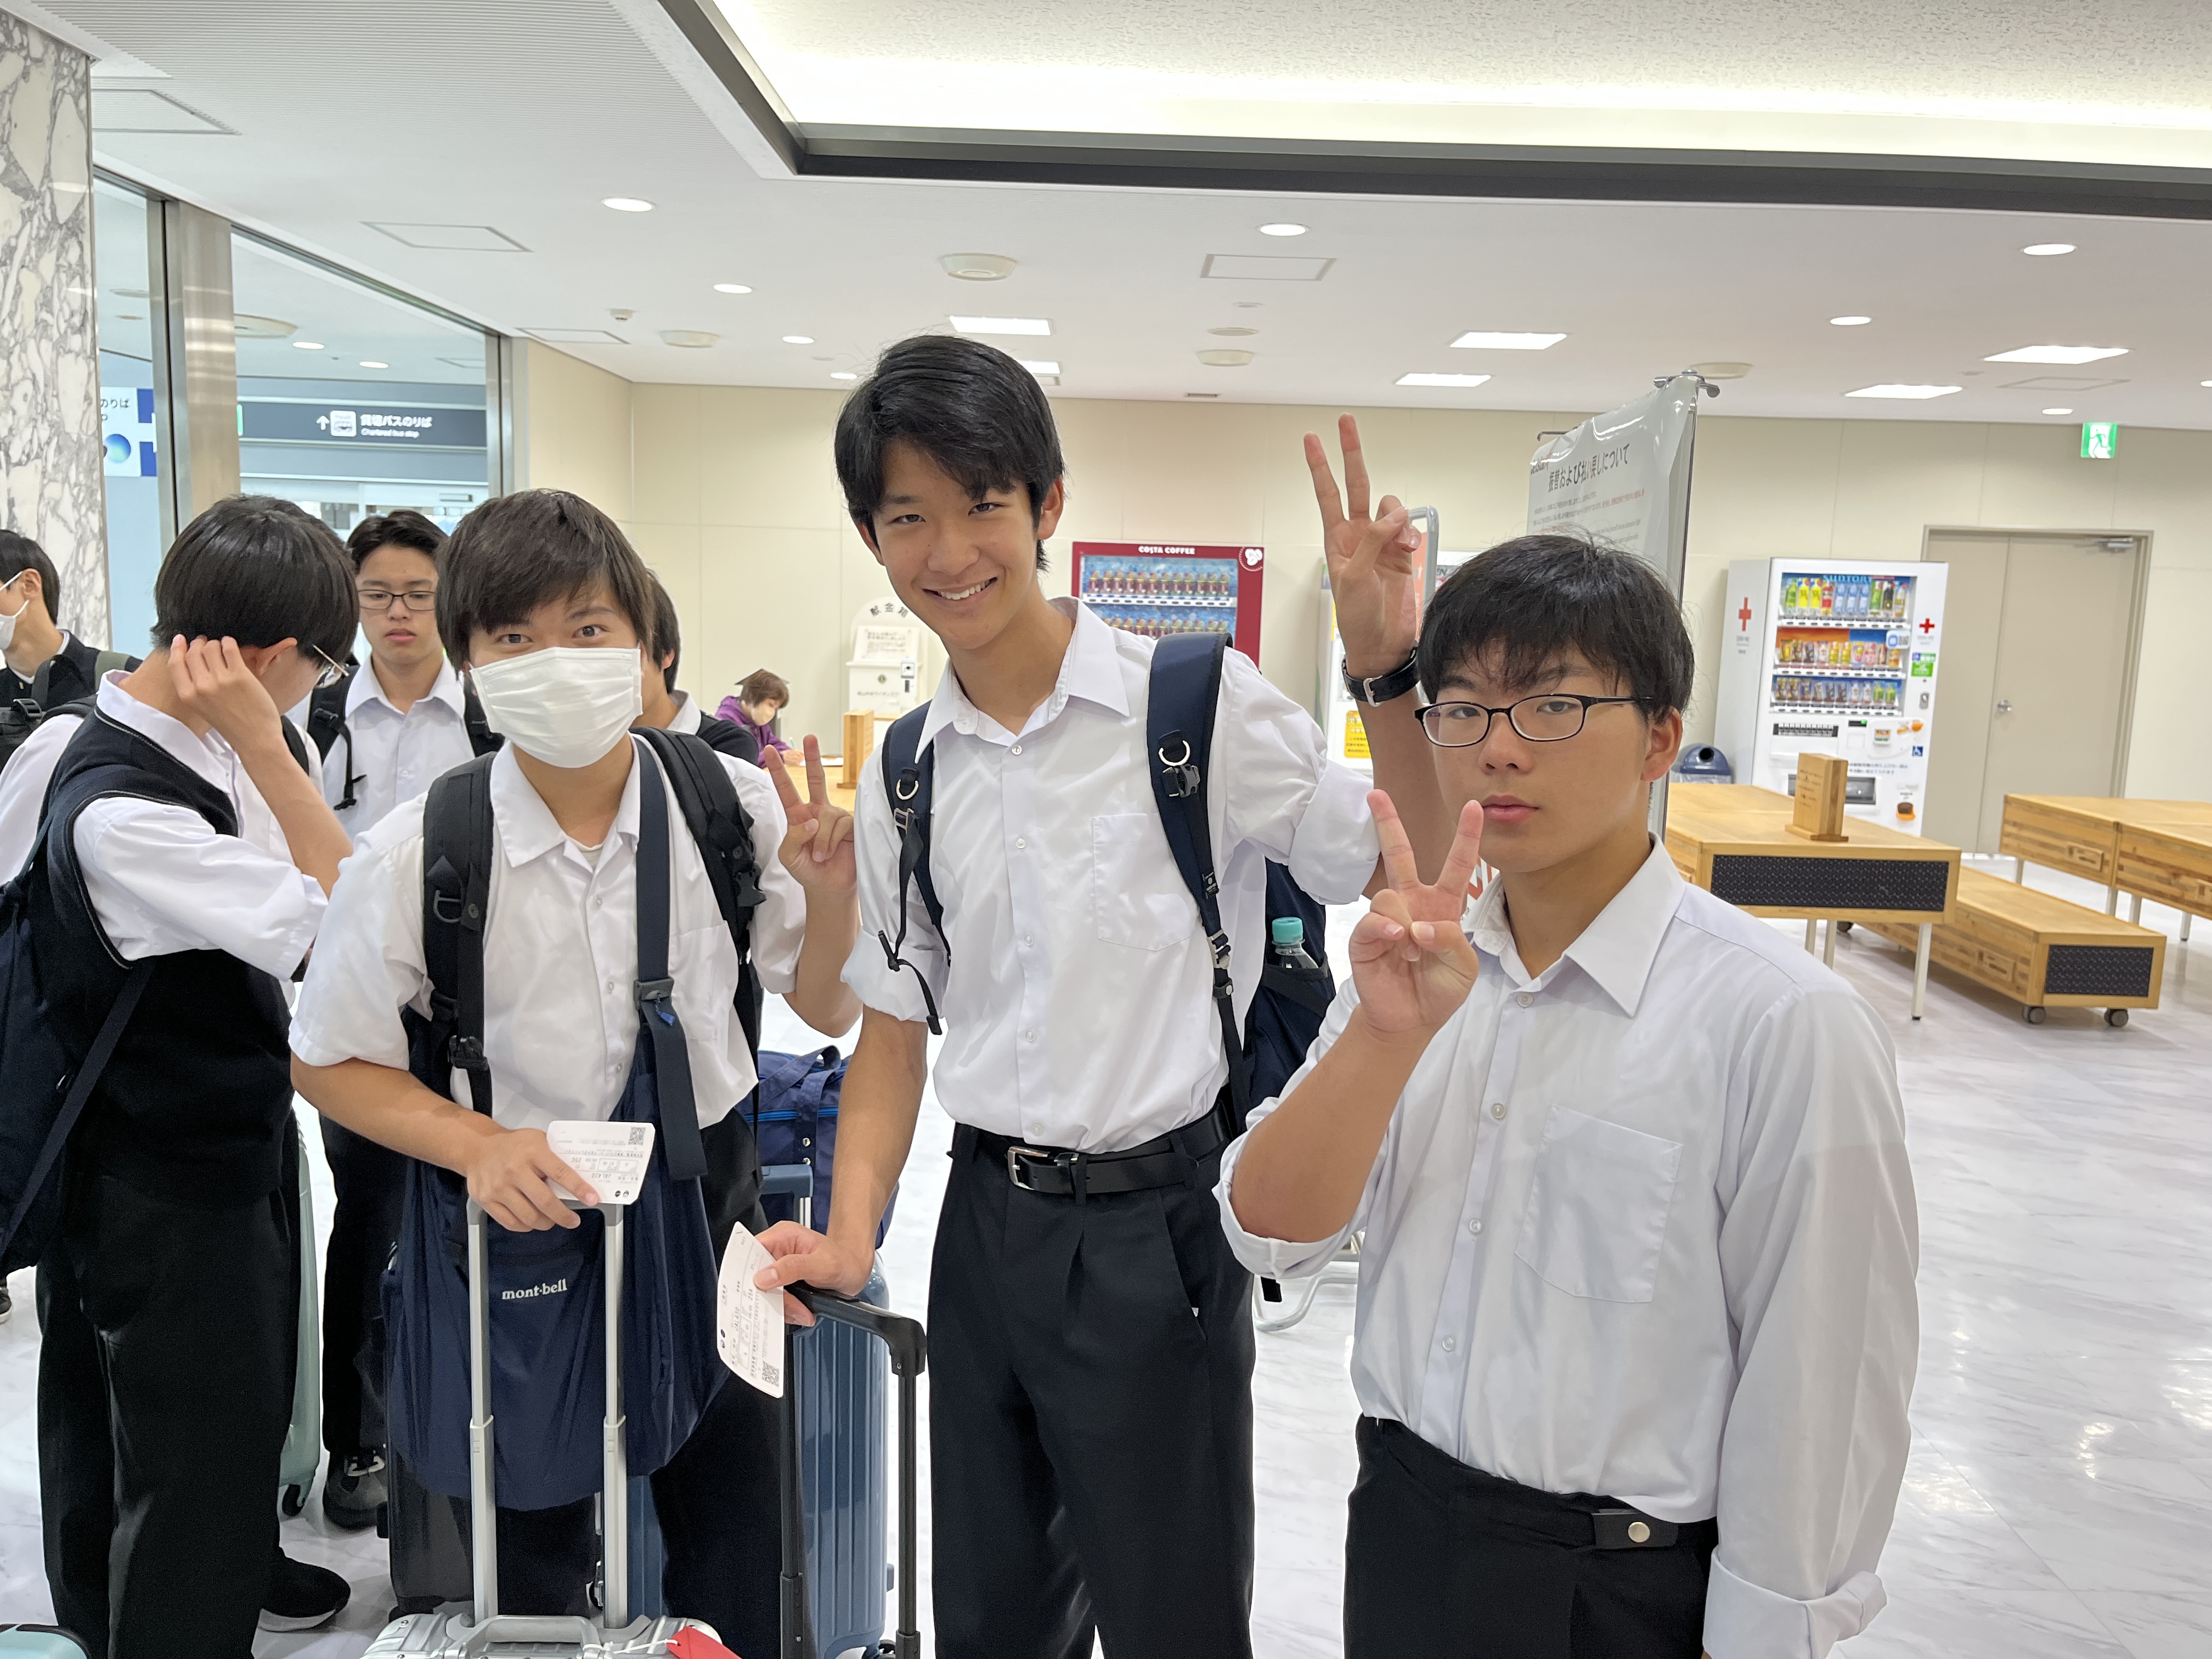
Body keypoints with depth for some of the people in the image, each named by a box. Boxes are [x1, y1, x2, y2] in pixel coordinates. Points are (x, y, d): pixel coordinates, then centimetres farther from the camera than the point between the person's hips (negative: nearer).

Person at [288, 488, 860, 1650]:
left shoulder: (734, 806, -14)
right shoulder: (414, 857, -17)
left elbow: (826, 1011, -3)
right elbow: (329, 1063, -2)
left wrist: (827, 891, -23)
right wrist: (480, 1146, -19)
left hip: (706, 1205, 1)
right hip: (523, 1211, -1)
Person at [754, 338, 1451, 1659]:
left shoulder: (1200, 706, -12)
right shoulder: (904, 781, 3)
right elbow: (896, 1021, 8)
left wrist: (1392, 677, -25)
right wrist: (851, 1235, -2)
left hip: (1159, 1225, -5)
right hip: (988, 1217, 5)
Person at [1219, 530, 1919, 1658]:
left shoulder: (1786, 1027, -21)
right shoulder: (1425, 959, -3)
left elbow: (1823, 1395, -15)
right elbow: (1269, 1234, -11)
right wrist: (1388, 1034, -25)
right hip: (1398, 1528, 5)